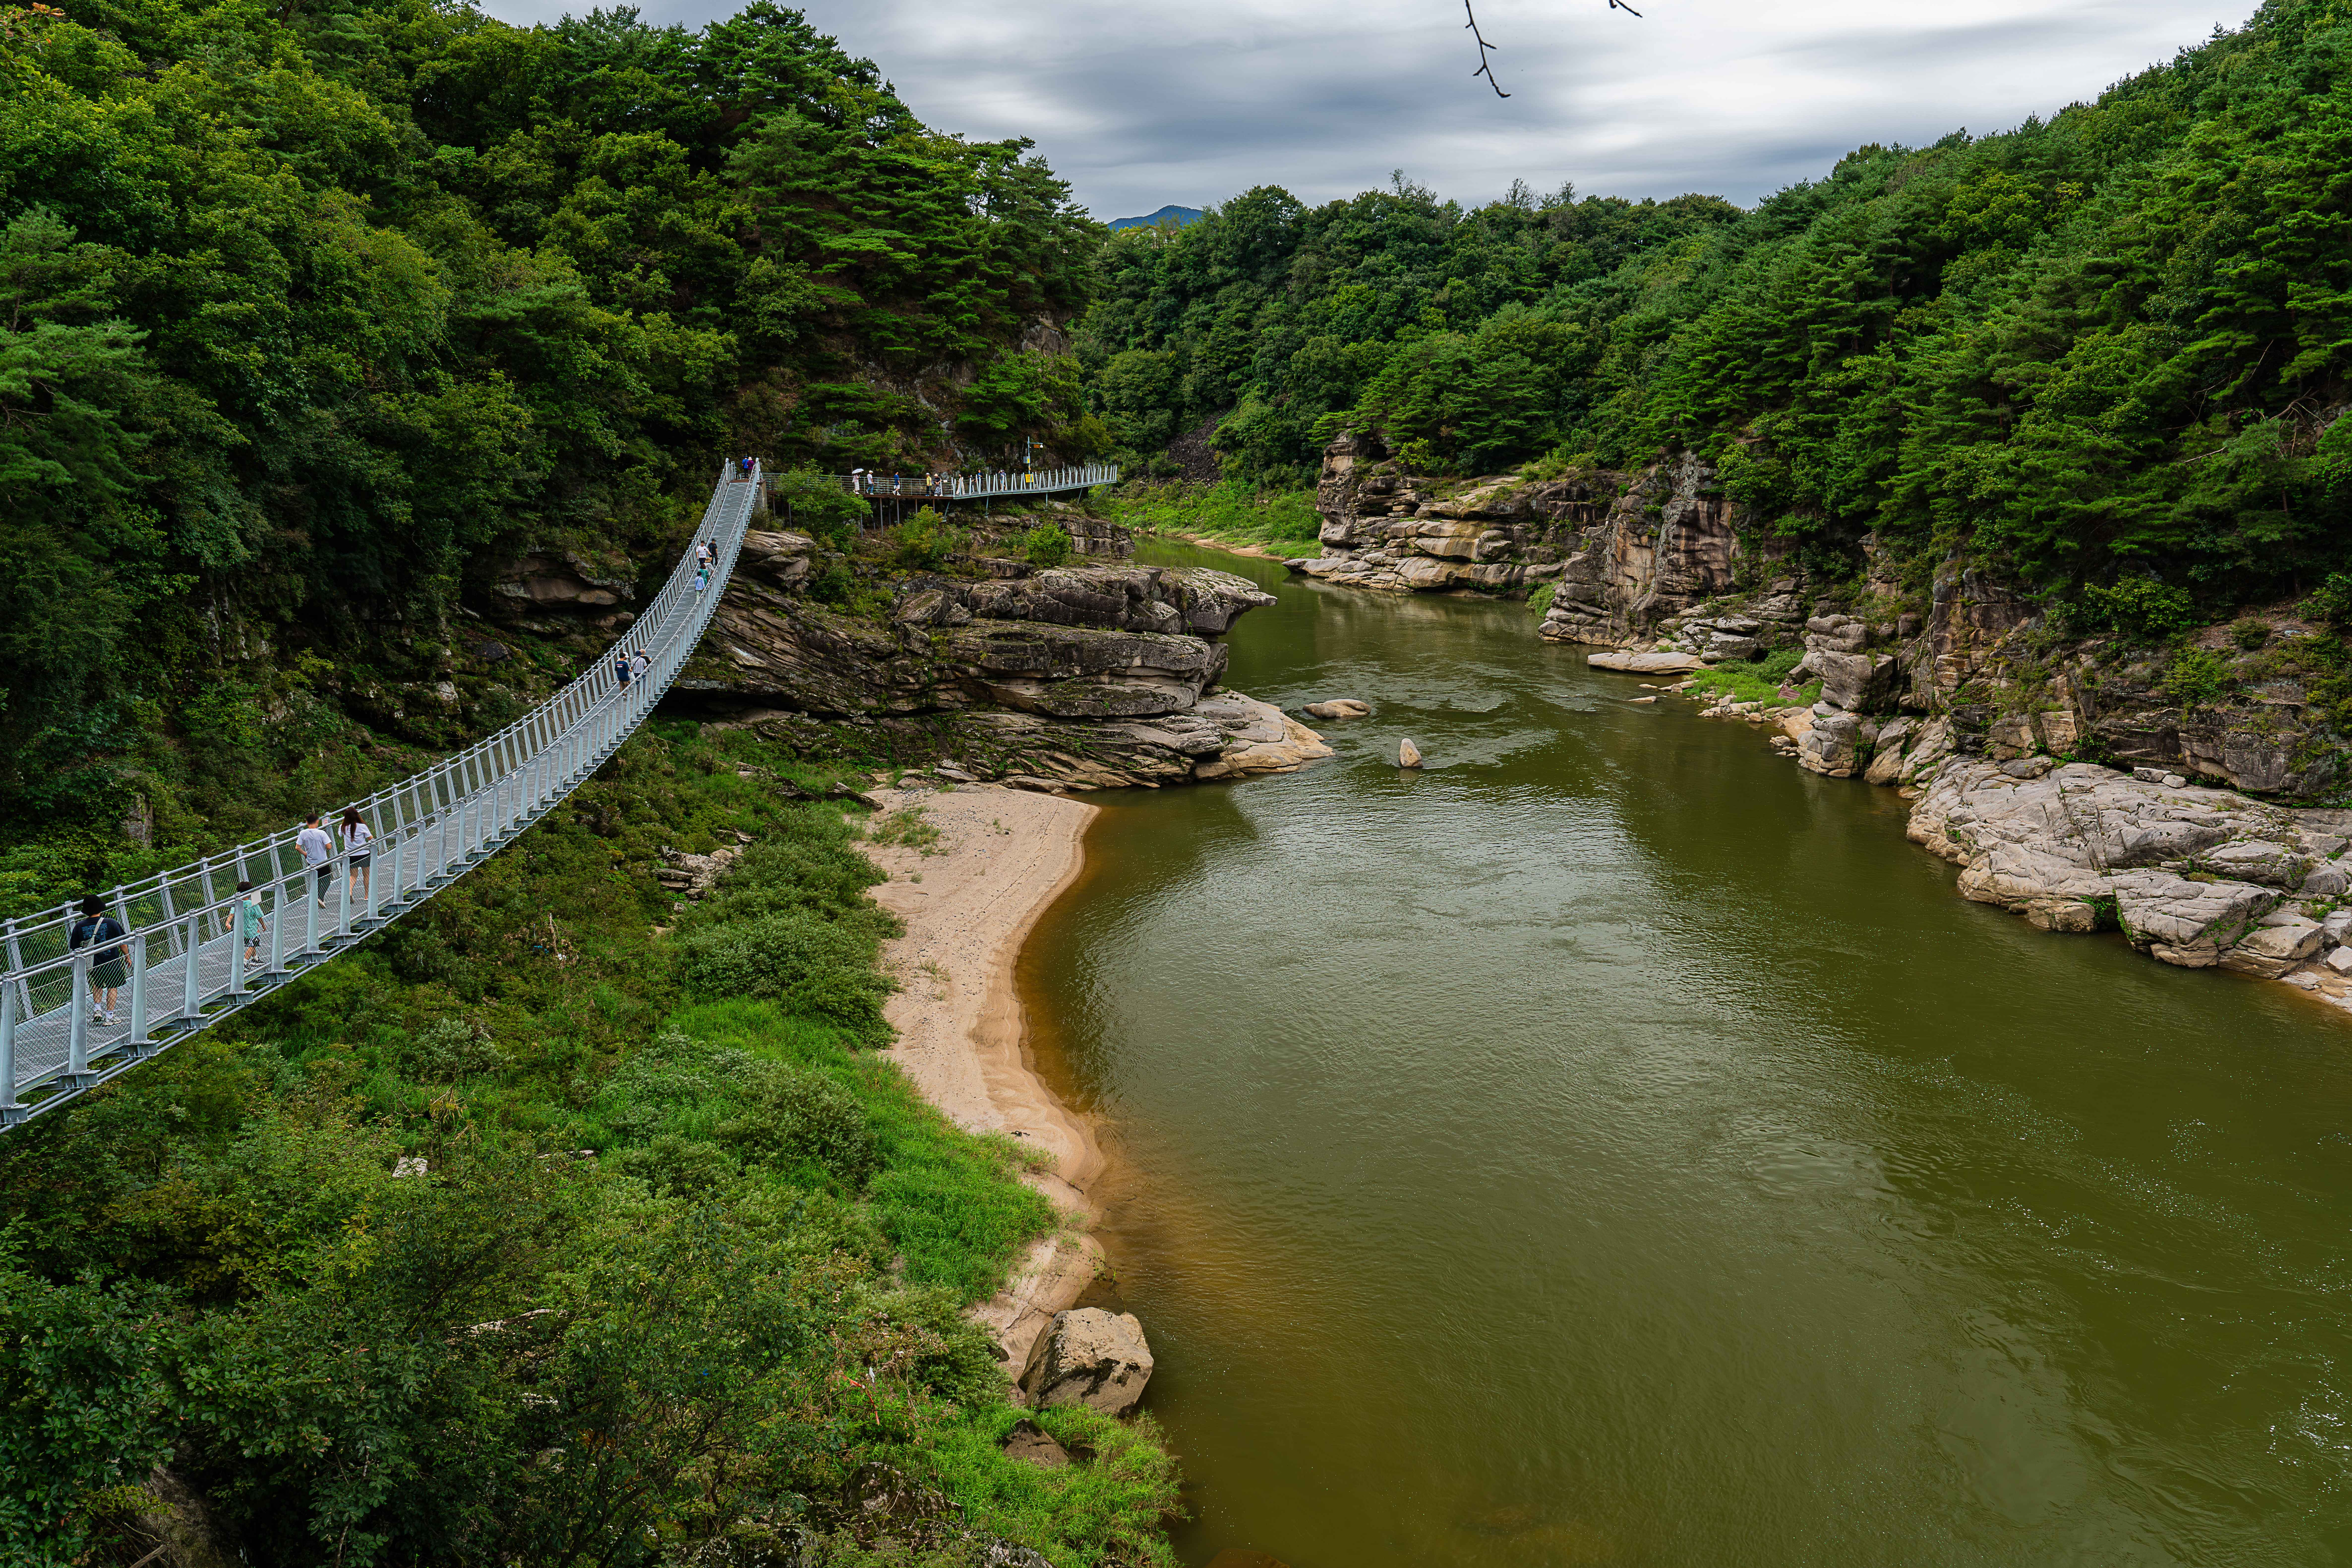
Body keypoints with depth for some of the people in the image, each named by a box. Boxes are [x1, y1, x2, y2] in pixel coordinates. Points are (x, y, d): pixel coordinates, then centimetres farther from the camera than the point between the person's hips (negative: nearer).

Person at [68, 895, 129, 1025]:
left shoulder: (79, 926, -7)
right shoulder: (111, 923, -14)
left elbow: (74, 949, 0)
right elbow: (123, 942, -7)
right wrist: (127, 957, 8)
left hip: (93, 964, 3)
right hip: (112, 961, -3)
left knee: (98, 985, 28)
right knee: (113, 987, 11)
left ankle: (97, 1010, 17)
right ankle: (109, 1017, 10)